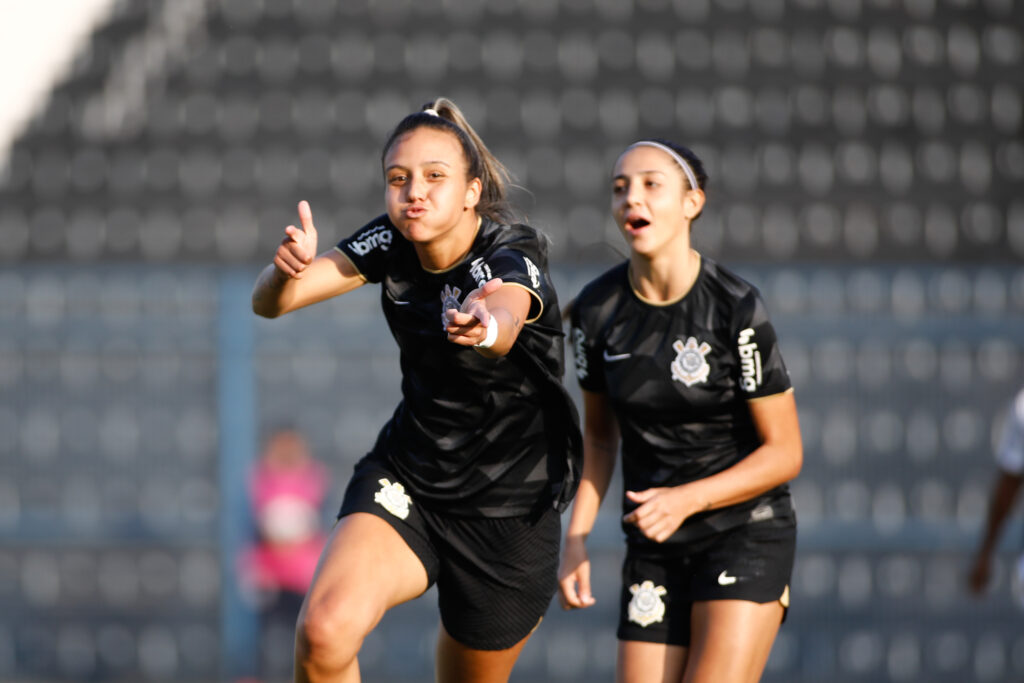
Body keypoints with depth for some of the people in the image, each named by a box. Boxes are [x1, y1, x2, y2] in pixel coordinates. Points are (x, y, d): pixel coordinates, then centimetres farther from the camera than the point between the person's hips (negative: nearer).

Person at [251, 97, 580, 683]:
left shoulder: (513, 258, -21)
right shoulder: (391, 244, -6)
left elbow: (507, 321, -46)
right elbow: (270, 303, -13)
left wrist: (487, 326, -72)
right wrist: (287, 270, -38)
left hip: (509, 511, -3)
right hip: (406, 478, 3)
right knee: (324, 631, -25)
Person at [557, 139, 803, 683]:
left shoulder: (737, 309, -15)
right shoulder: (596, 309, -2)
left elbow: (784, 453, -10)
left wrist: (685, 500, -21)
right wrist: (576, 537, 2)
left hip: (746, 535, -4)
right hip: (653, 550, 5)